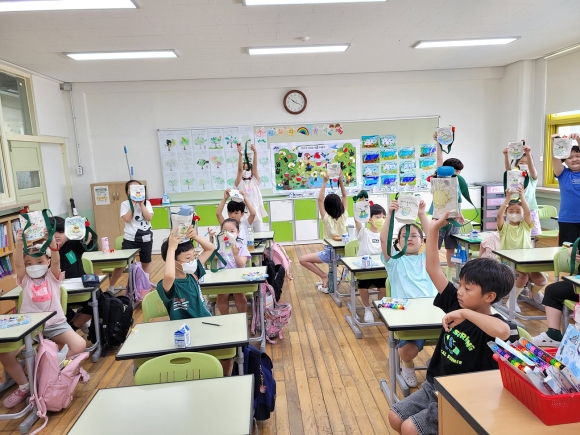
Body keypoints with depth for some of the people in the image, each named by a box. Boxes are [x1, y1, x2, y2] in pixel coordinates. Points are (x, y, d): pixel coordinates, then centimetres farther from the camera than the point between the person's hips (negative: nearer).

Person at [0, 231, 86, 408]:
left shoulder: (52, 277, 3)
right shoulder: (25, 280, 5)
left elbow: (56, 261, -17)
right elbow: (17, 264, -14)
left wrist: (52, 242, -37)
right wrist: (19, 244, -32)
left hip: (55, 324, -1)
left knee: (79, 345, -24)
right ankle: (24, 386, 6)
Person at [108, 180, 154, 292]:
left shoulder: (146, 203, 3)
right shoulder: (125, 204, 0)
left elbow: (149, 218, -11)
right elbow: (127, 219, -15)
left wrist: (141, 204, -11)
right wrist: (133, 204, -13)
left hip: (146, 238, 2)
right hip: (130, 238, -2)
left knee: (146, 262, 13)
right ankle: (110, 288, 13)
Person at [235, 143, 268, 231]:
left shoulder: (255, 181, 6)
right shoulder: (240, 183, 2)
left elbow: (255, 167, -7)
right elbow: (239, 169, -13)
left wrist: (255, 153, -21)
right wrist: (241, 155, -27)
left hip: (256, 213, 2)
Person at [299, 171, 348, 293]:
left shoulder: (327, 218, -17)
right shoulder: (344, 216, -6)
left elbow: (320, 199, -18)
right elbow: (345, 196, 2)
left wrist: (325, 182, -18)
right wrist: (340, 180, -5)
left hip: (330, 252, -6)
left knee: (303, 259, 0)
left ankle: (324, 276, -3)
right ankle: (329, 279, 37)